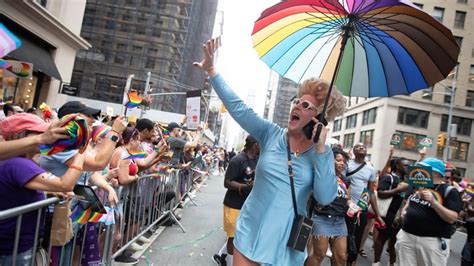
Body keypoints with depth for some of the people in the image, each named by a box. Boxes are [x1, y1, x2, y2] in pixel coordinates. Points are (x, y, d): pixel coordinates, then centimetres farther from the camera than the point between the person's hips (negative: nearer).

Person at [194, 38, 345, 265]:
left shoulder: (323, 153, -5)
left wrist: (319, 149, -22)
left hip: (287, 240, 0)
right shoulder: (271, 134, -4)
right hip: (252, 231, 1)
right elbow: (237, 106, -8)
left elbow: (325, 198, -17)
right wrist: (211, 71, -13)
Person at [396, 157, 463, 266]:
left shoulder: (449, 191, -7)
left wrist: (433, 201, -25)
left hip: (434, 241, -5)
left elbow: (452, 218, -16)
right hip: (407, 235, 5)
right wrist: (405, 209, 10)